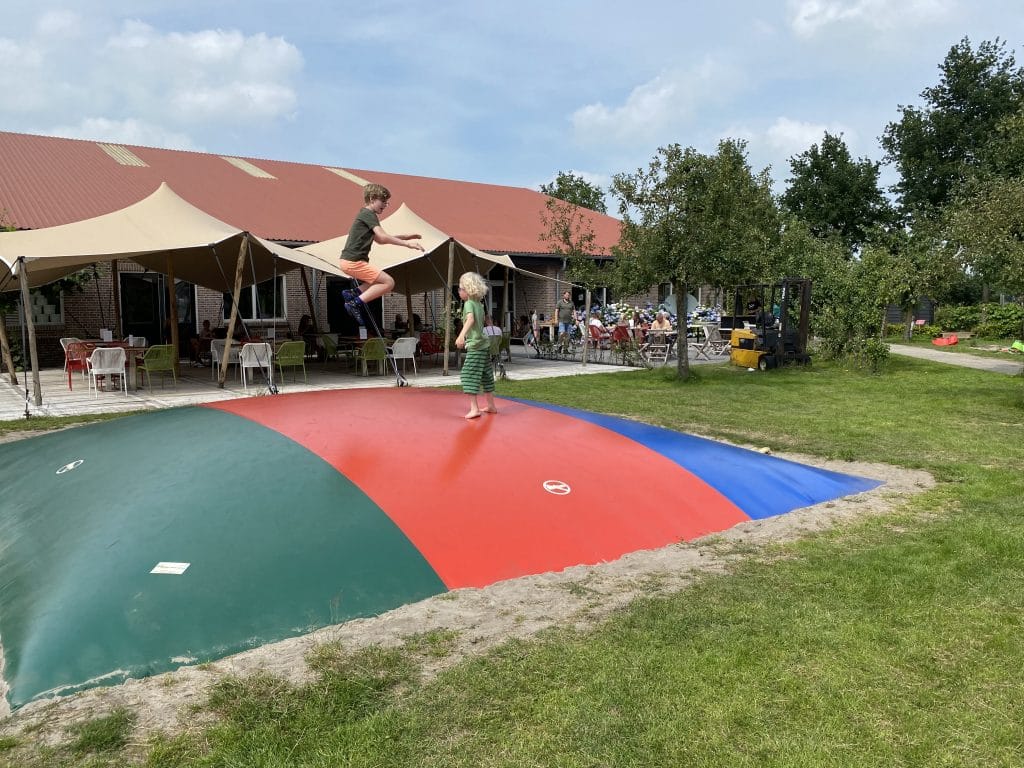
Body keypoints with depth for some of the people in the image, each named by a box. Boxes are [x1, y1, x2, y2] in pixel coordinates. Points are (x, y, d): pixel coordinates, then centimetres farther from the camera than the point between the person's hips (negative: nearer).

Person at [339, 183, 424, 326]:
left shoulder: (365, 215, 22)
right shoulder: (369, 214, -9)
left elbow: (379, 239, 27)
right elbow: (383, 237, -22)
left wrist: (405, 237, 20)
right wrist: (406, 244, -24)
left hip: (349, 261, 10)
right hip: (354, 261, -10)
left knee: (382, 282, 17)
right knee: (388, 282, -13)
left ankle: (353, 293, 8)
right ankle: (356, 303, -14)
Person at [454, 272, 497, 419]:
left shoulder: (469, 303, -12)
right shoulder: (479, 304, 12)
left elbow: (470, 319, -31)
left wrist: (461, 335, -45)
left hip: (475, 346, -9)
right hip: (484, 344, 9)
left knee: (469, 374, -9)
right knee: (486, 375, 16)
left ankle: (474, 408, -15)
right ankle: (491, 405, 24)